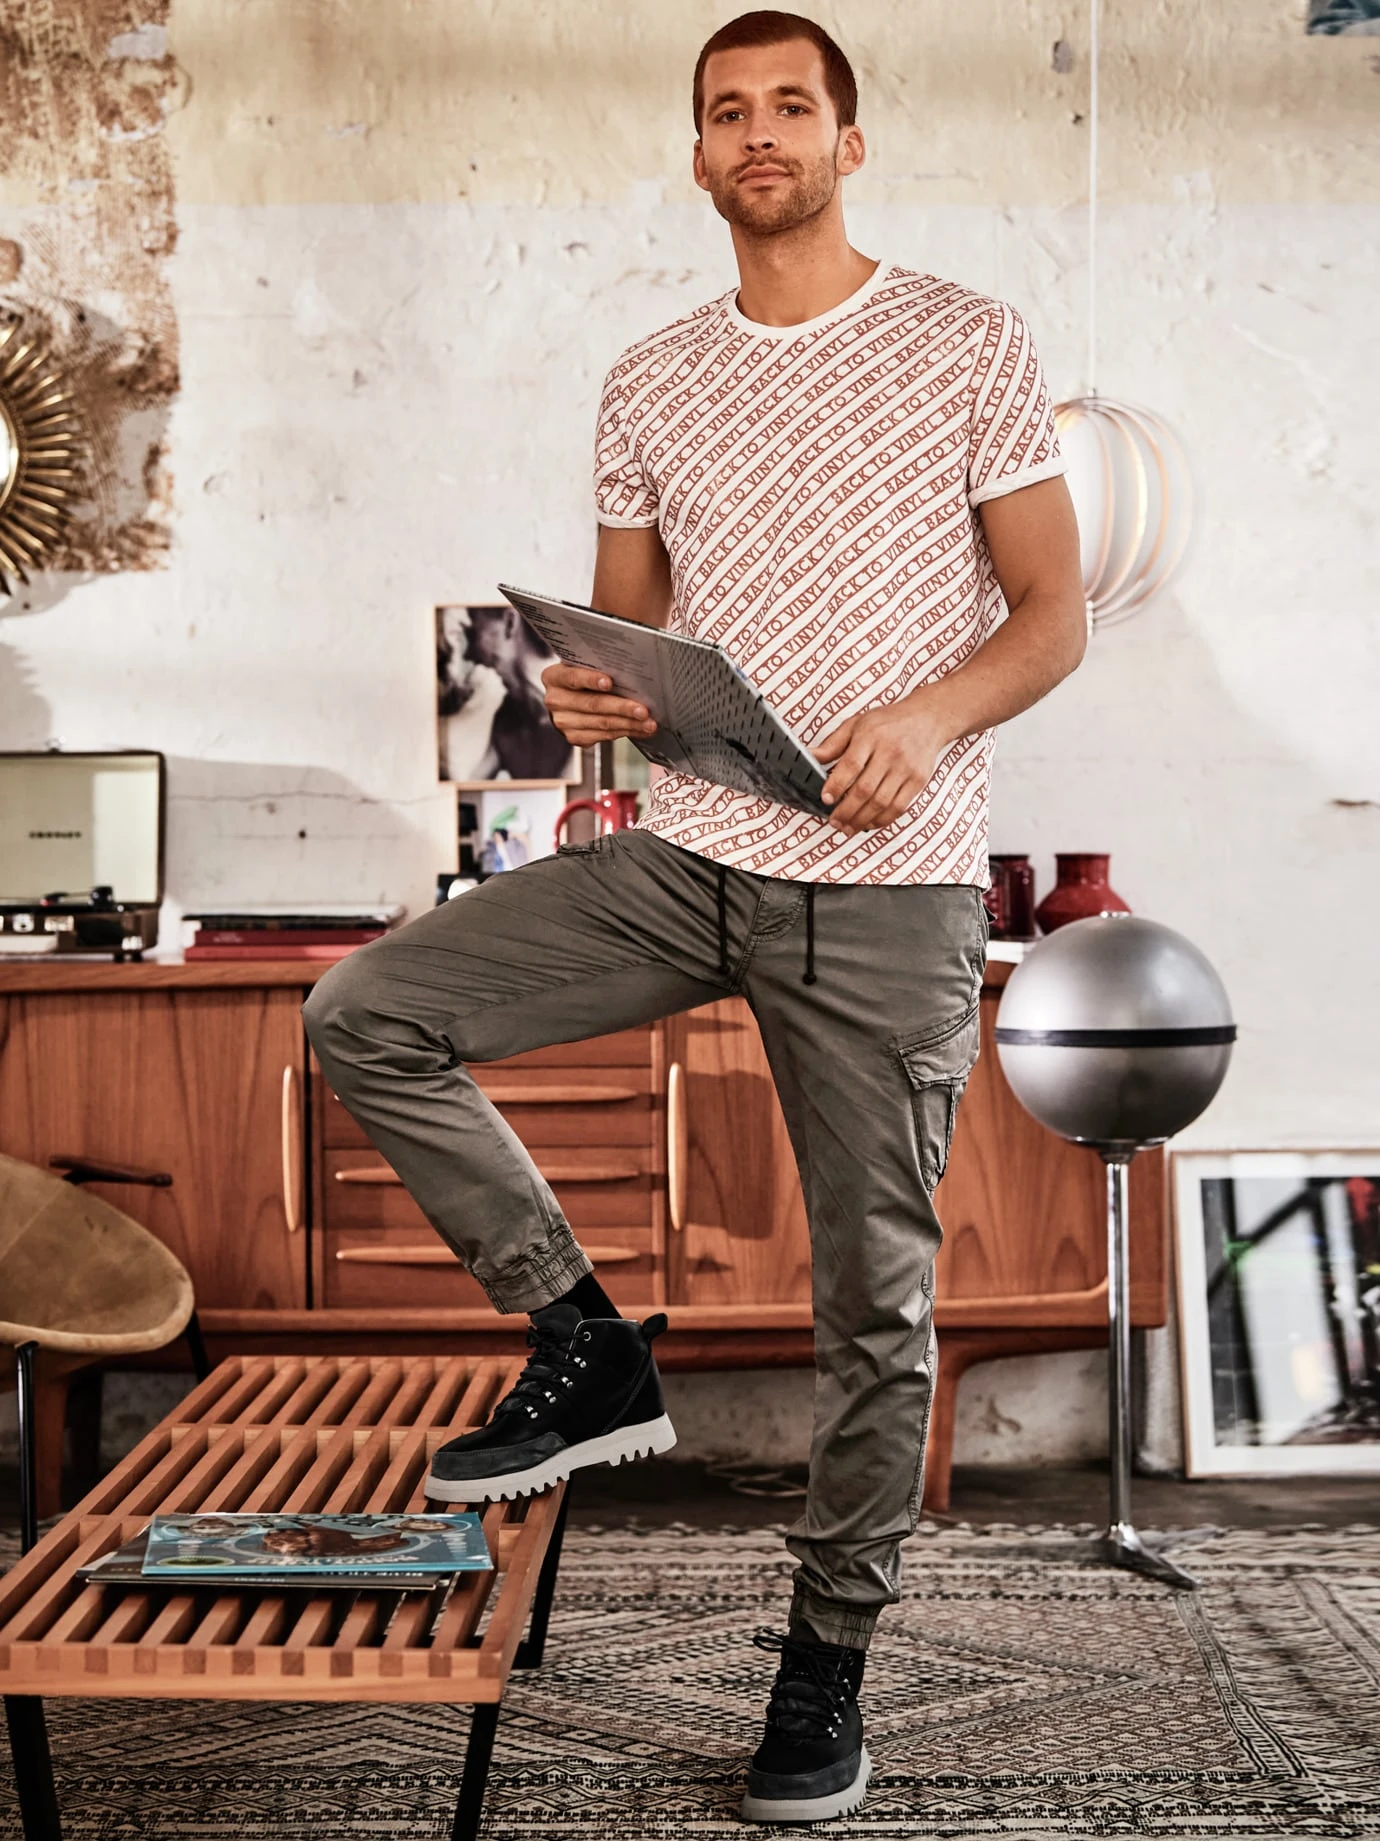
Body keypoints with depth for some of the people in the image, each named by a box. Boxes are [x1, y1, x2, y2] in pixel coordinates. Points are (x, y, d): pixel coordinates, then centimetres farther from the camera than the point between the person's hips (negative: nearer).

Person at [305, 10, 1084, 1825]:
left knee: (876, 1288, 2)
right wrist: (582, 695, -7)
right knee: (366, 1014, -12)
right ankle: (590, 1347, 3)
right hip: (682, 858, 4)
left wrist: (935, 716, -19)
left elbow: (1055, 614, 1)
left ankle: (830, 1655, 21)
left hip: (887, 888, -3)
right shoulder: (650, 386, 13)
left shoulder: (970, 346, 2)